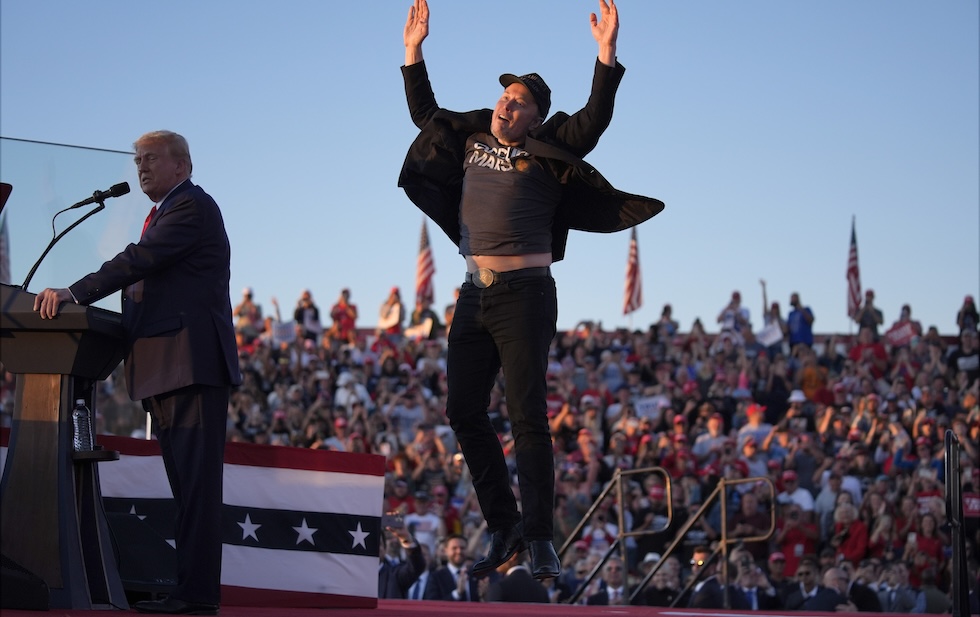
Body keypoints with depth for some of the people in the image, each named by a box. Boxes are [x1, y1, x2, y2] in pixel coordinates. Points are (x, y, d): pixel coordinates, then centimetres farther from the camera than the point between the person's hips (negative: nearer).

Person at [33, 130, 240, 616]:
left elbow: (139, 261, -17)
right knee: (186, 485, 9)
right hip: (166, 372, 10)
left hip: (193, 365, -10)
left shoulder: (192, 206, -5)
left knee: (196, 483, -12)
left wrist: (73, 294, -22)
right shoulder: (163, 215, 26)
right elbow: (142, 281, 20)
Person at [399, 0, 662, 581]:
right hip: (475, 295, 6)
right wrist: (414, 51, 27)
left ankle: (540, 539, -7)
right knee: (464, 411, 4)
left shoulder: (546, 152, 1)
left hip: (525, 294, -6)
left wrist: (607, 54, -19)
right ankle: (503, 526, 15)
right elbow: (424, 112, 30)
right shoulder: (471, 140, 16)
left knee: (528, 417, -10)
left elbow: (594, 121, -12)